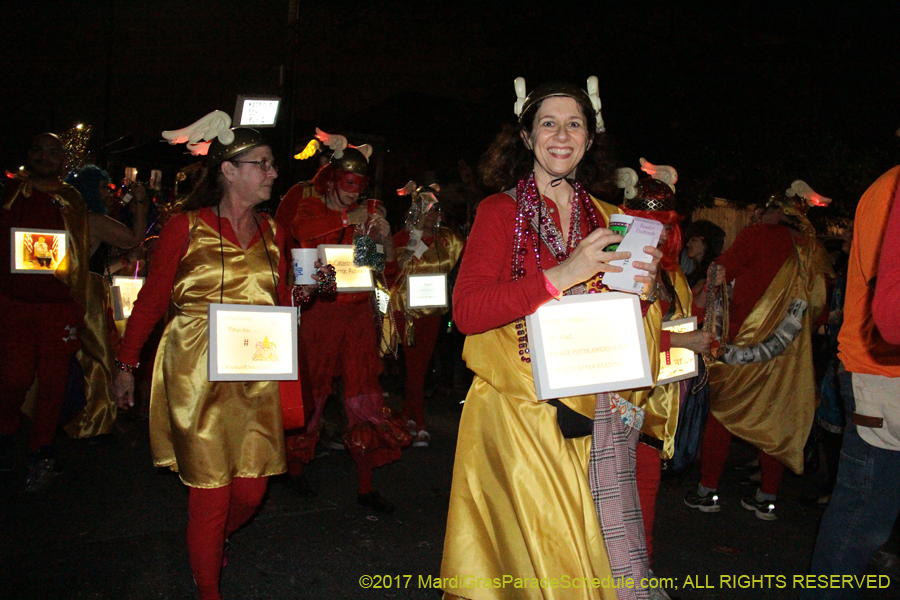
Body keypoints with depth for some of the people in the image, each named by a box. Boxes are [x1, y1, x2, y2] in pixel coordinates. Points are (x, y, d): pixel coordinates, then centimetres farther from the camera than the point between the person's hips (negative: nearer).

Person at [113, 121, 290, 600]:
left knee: (252, 487, 6)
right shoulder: (187, 228, -3)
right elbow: (152, 299, 2)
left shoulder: (272, 233, 10)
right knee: (211, 490, 0)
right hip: (198, 373, -4)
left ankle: (215, 541, 41)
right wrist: (126, 364, 4)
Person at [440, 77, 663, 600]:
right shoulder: (501, 211, -2)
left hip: (597, 411, 4)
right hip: (522, 414, -4)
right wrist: (560, 276, -22)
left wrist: (643, 292, -2)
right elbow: (467, 312, -14)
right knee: (541, 558, 3)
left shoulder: (604, 218, 12)